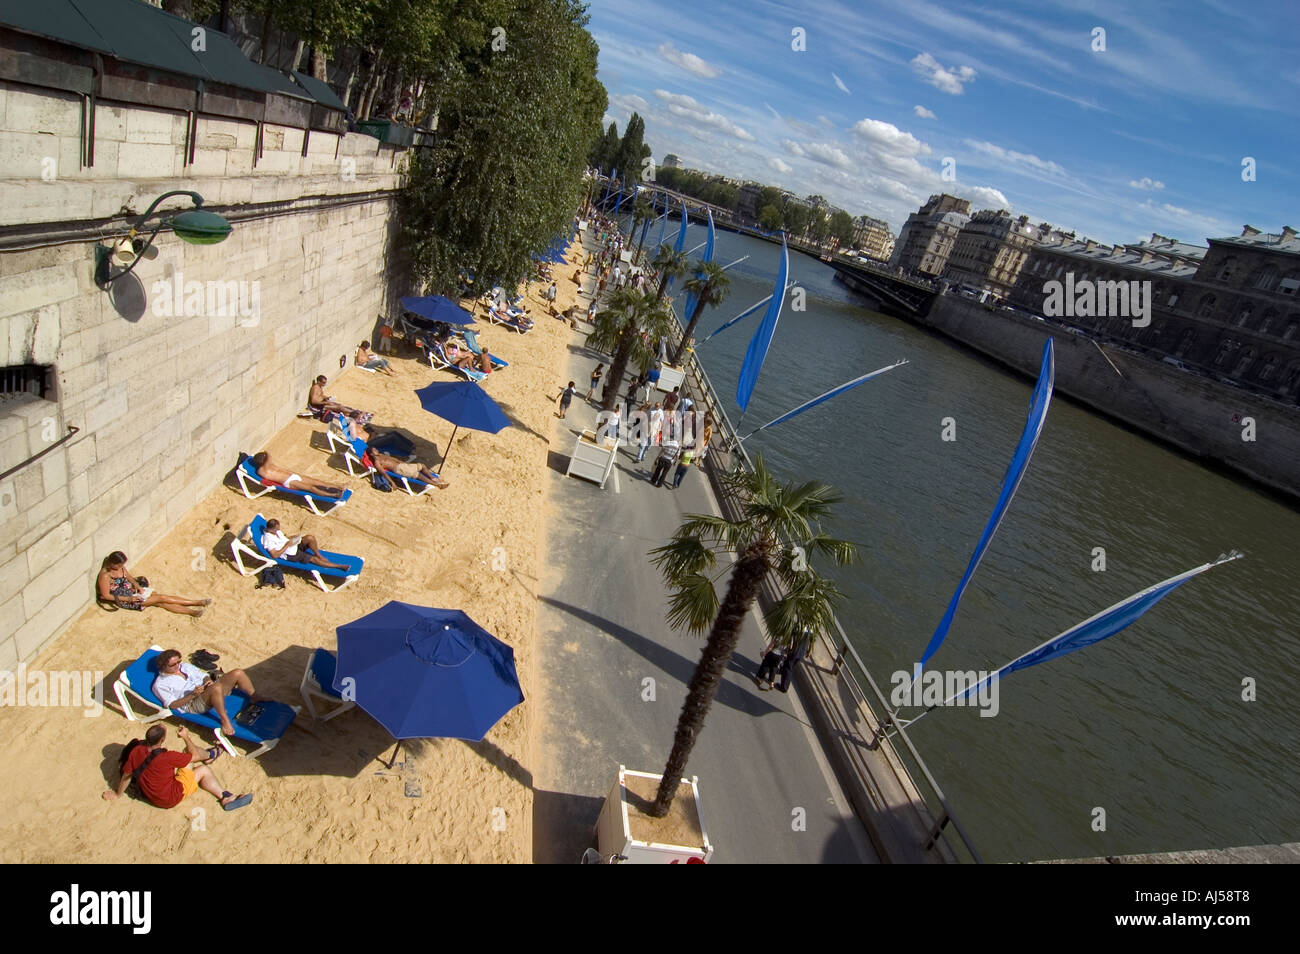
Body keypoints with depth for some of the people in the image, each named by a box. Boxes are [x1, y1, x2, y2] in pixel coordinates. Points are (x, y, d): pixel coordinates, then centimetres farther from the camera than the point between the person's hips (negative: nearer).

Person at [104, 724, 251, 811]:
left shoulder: (136, 752, -17)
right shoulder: (167, 757, -33)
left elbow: (126, 775, -2)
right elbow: (194, 755, -16)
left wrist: (117, 794, 16)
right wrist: (186, 737, -2)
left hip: (148, 795, 7)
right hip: (170, 799, -7)